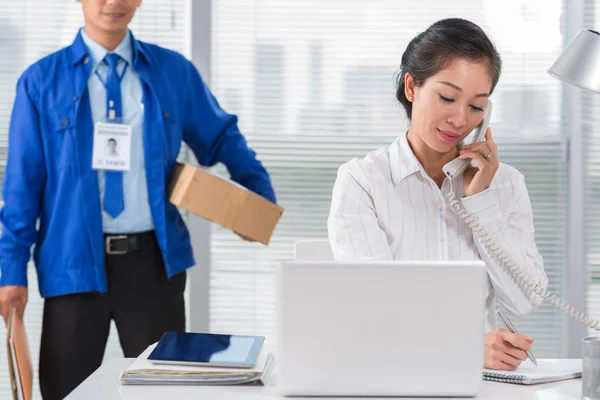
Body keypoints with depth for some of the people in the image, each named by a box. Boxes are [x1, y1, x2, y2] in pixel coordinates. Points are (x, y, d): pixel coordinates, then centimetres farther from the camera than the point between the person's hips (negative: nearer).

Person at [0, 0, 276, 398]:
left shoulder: (175, 72, 6)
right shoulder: (41, 81, 1)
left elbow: (222, 138, 20)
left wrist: (261, 197, 10)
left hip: (153, 259, 1)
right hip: (74, 261, -1)